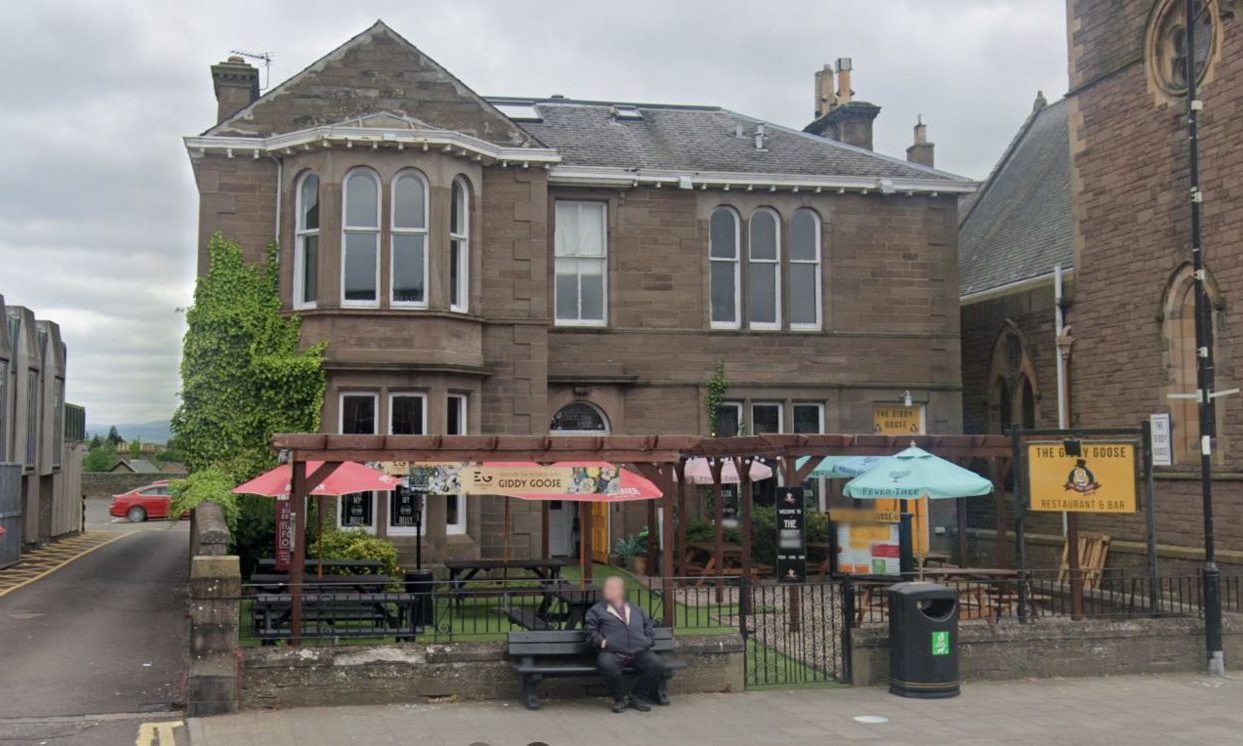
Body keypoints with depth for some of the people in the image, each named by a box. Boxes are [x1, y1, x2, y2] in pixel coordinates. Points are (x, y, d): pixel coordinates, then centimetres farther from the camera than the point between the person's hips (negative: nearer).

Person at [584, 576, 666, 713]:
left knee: (657, 664, -24)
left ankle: (639, 697, -3)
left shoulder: (635, 609, 28)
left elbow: (648, 623, 33)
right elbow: (591, 631, 11)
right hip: (612, 652, -3)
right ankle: (619, 698, -12)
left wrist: (647, 639, 16)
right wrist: (601, 641, -7)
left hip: (640, 652, 3)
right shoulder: (596, 610, 19)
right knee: (607, 665, -38)